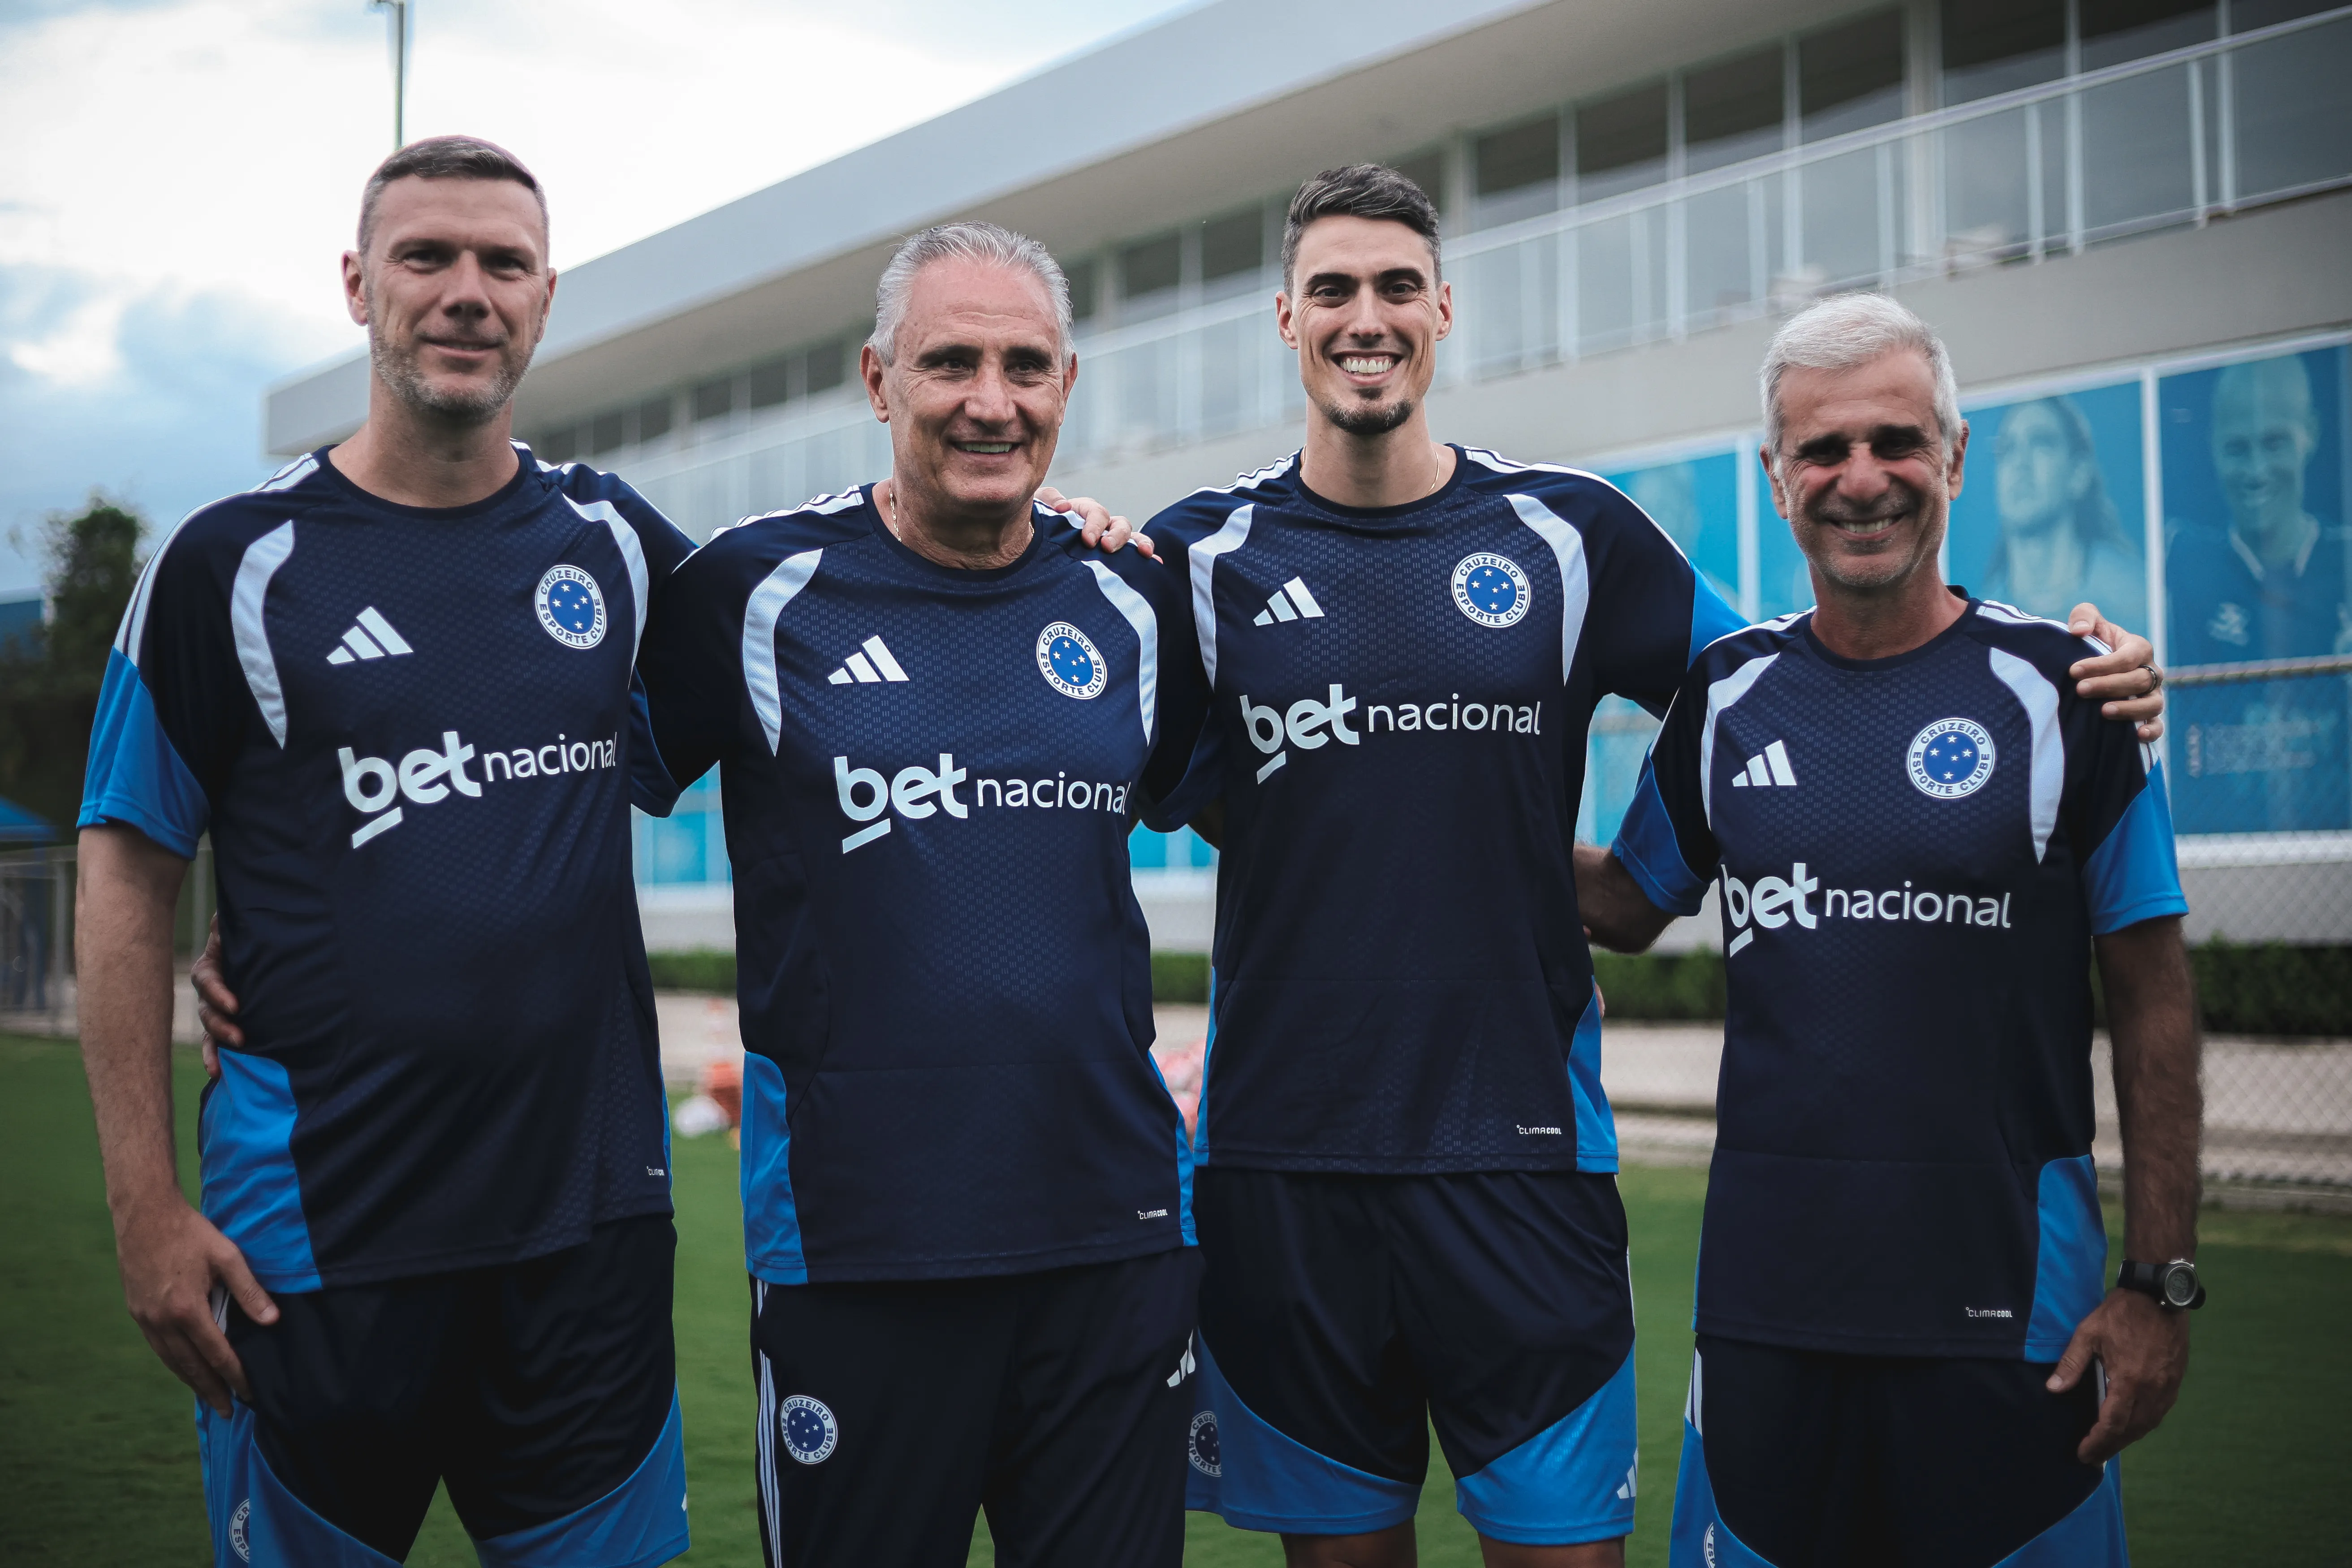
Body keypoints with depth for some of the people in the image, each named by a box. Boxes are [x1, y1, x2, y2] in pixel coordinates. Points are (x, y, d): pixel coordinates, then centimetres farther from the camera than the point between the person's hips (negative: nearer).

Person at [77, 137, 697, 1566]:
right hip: (316, 1237, -2)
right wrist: (146, 1205, -7)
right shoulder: (237, 563, -2)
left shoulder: (617, 544, 6)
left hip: (594, 1218, 3)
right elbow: (130, 877, -1)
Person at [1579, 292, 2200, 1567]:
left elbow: (2151, 1000, -2)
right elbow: (1628, 908, 18)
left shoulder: (2062, 690, -4)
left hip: (2008, 1302, -2)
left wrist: (2161, 1285, -6)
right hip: (1765, 1298, 3)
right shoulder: (1725, 697, 5)